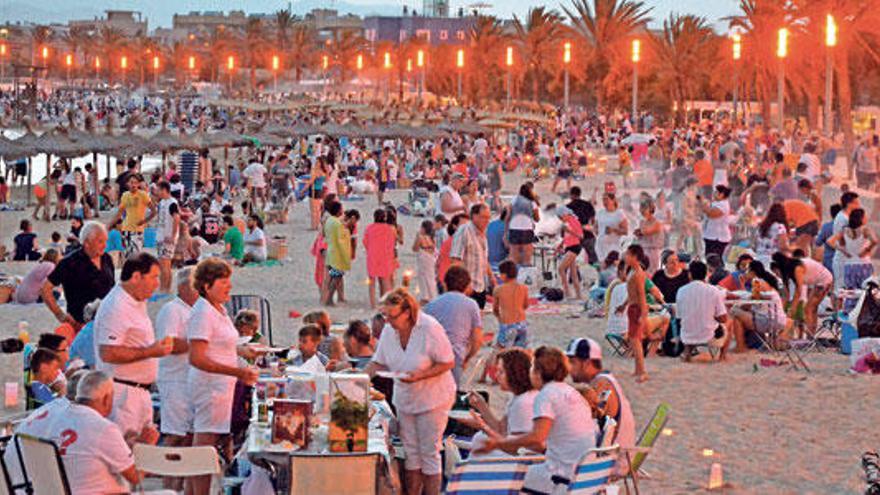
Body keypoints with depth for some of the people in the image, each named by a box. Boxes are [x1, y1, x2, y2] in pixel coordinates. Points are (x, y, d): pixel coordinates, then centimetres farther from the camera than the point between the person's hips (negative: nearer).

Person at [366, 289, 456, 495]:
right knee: (411, 453, 12)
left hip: (432, 399, -6)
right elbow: (379, 363, 6)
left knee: (429, 453, 1)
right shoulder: (389, 330, -4)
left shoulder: (430, 328, -22)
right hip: (404, 399, 6)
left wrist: (420, 375, -28)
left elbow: (448, 363, -17)